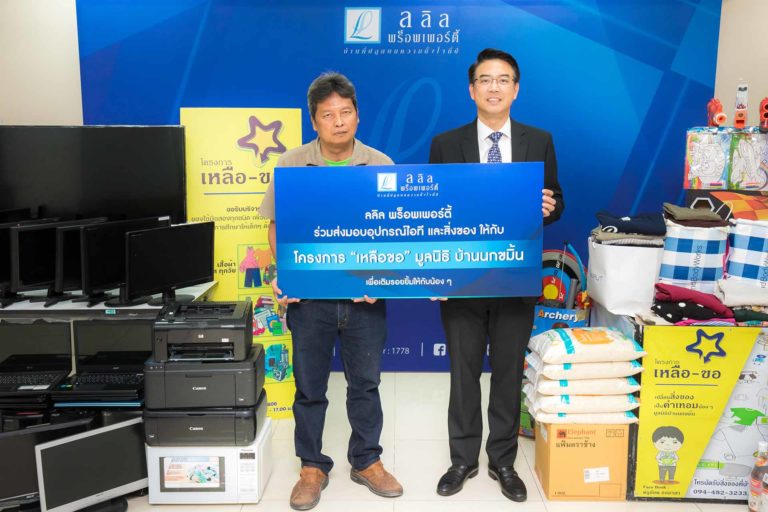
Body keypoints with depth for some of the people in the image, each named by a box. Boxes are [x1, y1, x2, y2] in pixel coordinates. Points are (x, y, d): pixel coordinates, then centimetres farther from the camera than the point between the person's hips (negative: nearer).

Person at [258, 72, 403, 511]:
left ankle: (366, 462, 32)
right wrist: (282, 275, -10)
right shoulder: (291, 165, -1)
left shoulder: (381, 165, -1)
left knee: (366, 383, 13)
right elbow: (277, 225, 3)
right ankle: (313, 467, 30)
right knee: (309, 387, 11)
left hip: (365, 295, 1)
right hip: (309, 295, 0)